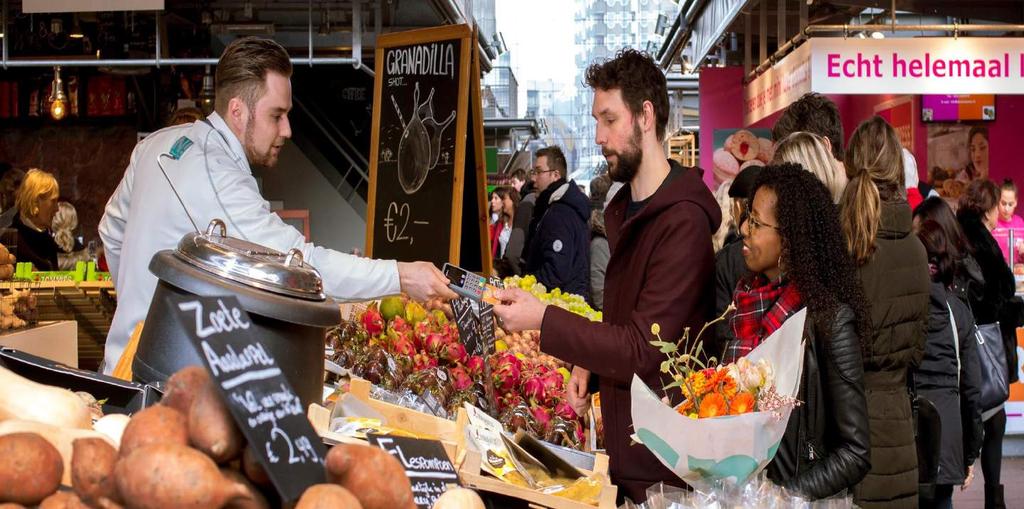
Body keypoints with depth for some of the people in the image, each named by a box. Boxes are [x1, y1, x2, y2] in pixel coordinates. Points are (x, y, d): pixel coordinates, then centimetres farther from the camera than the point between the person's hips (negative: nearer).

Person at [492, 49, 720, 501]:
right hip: (620, 433, 8)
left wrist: (543, 320, -25)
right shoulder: (622, 208, 9)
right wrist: (587, 363, 2)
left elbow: (645, 350, -22)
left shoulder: (683, 220, -21)